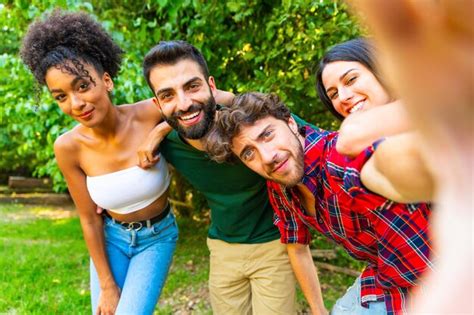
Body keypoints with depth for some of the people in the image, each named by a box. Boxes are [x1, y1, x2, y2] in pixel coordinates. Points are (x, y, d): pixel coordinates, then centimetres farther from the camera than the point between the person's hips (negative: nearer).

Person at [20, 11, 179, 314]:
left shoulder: (150, 114, -25)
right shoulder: (68, 147, -19)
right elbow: (89, 219, -9)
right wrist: (107, 285, -1)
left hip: (157, 237, -1)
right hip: (111, 238, 2)